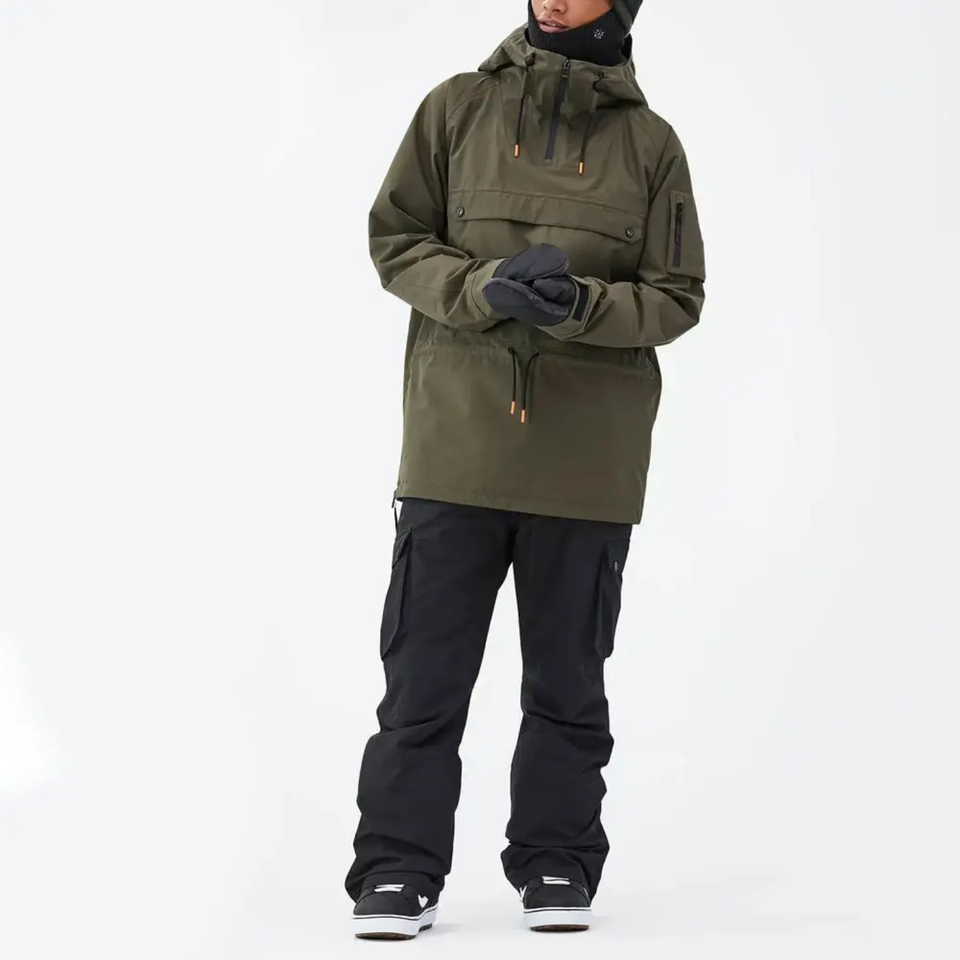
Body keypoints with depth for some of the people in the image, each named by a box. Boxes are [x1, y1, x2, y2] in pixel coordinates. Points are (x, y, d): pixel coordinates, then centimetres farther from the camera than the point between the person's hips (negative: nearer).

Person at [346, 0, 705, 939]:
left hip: (587, 459, 1)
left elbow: (676, 295, 3)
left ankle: (557, 863, 22)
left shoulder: (649, 142, 5)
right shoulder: (458, 107, 5)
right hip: (456, 440, 0)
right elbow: (395, 238, 4)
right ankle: (399, 869, 9)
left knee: (567, 673, 9)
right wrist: (482, 288, -15)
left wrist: (582, 304, -16)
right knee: (425, 665, 1)